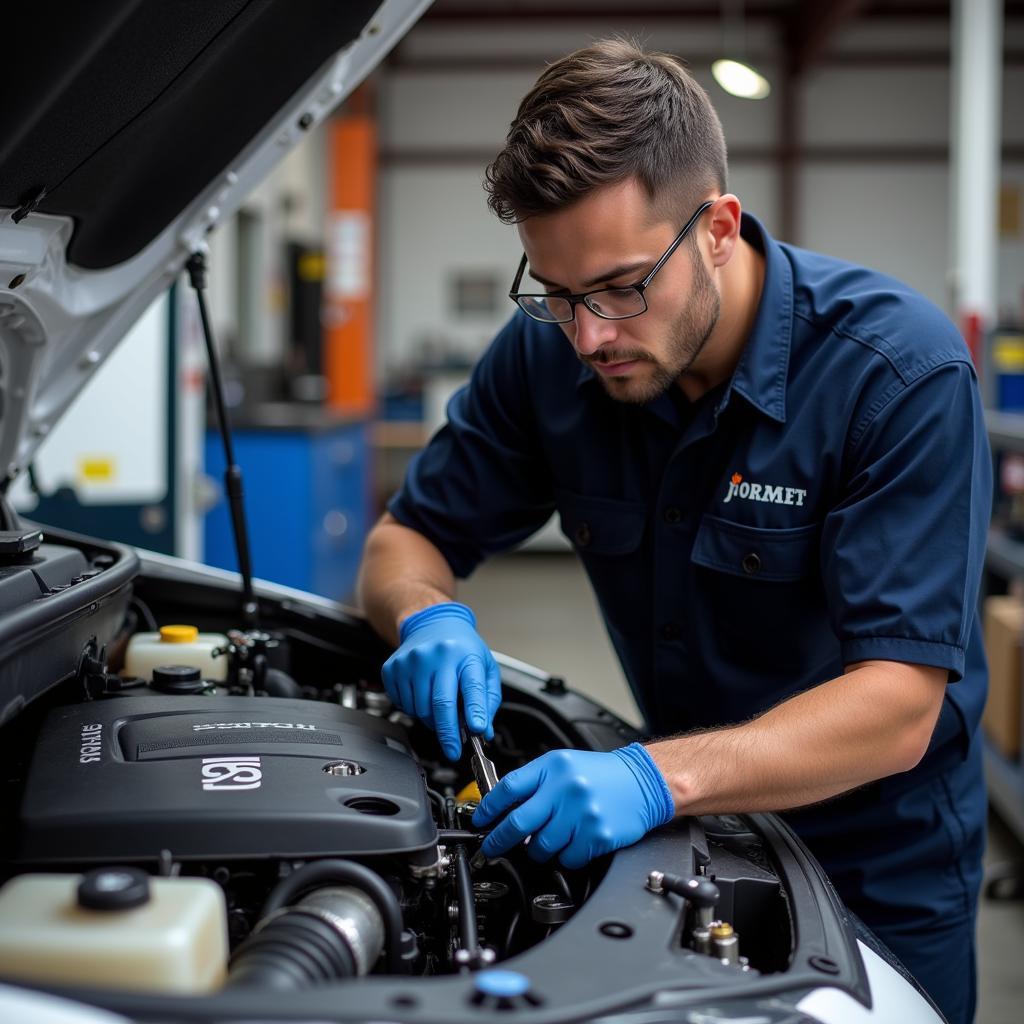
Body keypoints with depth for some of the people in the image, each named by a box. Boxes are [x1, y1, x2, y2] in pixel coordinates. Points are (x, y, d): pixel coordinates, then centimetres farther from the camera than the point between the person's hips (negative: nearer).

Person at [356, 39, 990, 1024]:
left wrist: (660, 777, -45)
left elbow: (897, 704, -31)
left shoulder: (901, 369, -27)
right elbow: (405, 538, -1)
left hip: (879, 870, -3)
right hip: (687, 834, 4)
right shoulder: (548, 352, -13)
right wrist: (429, 620, -26)